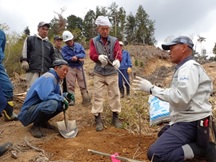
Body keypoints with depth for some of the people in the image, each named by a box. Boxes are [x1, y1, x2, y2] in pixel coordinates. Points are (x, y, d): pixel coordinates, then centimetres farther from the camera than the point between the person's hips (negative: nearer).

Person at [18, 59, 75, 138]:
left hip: (40, 106, 9)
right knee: (52, 103, -35)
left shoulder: (55, 78, 10)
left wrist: (65, 96, -5)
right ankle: (35, 126, -11)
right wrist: (62, 98, -21)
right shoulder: (49, 77, -19)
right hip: (28, 112, -9)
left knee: (63, 103, 1)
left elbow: (56, 95, 15)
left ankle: (43, 122, 12)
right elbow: (46, 95, -34)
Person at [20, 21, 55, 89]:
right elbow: (24, 51, 4)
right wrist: (24, 60, -10)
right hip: (33, 71, -4)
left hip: (46, 72, 4)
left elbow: (52, 59, 24)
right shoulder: (30, 39, 13)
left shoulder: (49, 44, 23)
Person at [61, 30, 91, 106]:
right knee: (70, 85, -2)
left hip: (79, 67, 1)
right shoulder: (64, 48, 0)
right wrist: (78, 59, -17)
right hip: (70, 68, -1)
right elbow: (65, 58, -13)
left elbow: (83, 54, -5)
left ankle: (86, 99, 14)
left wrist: (76, 56, -22)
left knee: (82, 84, 6)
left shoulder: (79, 45, 6)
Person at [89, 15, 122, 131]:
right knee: (97, 95, -1)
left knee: (115, 94, 5)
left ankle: (115, 116, 19)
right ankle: (97, 118, 8)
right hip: (98, 73, 0)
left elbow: (118, 53, -13)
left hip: (112, 72, 1)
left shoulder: (114, 40, 2)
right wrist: (99, 57, -34)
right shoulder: (93, 41, 2)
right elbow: (92, 54, -11)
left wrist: (117, 60, -37)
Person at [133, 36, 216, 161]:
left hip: (191, 123, -11)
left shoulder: (190, 67, -14)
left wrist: (151, 88, -21)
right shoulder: (184, 68, 19)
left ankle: (202, 148, -10)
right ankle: (199, 145, 14)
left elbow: (180, 97, -28)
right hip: (185, 120, 11)